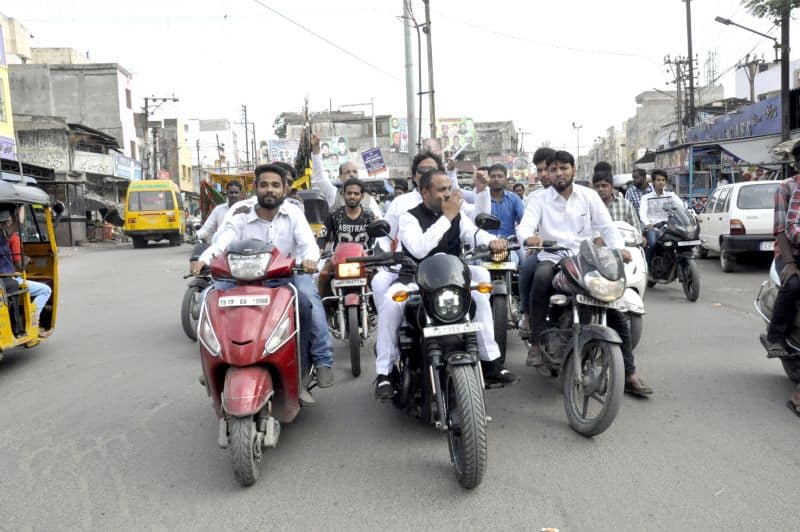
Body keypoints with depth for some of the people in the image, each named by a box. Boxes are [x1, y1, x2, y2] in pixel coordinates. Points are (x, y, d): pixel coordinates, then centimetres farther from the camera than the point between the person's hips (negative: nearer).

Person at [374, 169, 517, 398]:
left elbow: (473, 232, -11)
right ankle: (384, 373, -23)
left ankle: (490, 361, -3)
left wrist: (492, 240, -35)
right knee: (391, 301, -32)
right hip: (415, 280, -5)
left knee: (480, 294, -14)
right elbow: (419, 249, -25)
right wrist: (446, 217, -21)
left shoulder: (457, 215, 10)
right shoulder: (410, 217, -5)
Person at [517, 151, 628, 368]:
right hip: (551, 258, -2)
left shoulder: (589, 196, 12)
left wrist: (619, 248, -15)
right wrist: (529, 237, -33)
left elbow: (607, 226, 6)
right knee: (541, 277, -34)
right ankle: (536, 343, -25)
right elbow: (524, 225, -8)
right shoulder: (540, 199, 7)